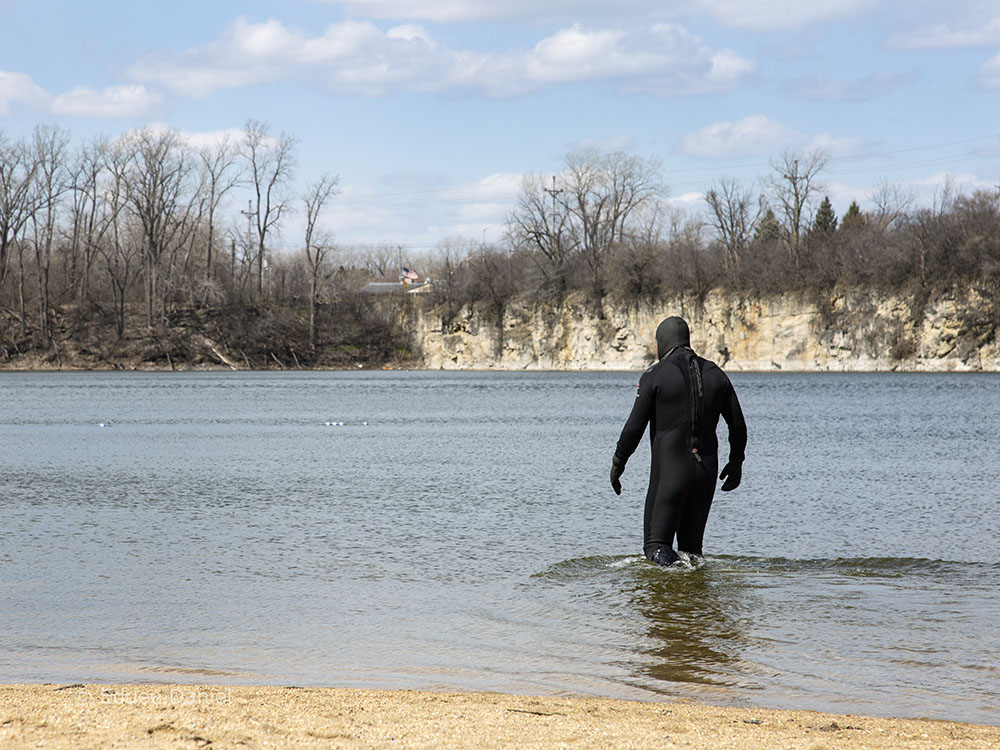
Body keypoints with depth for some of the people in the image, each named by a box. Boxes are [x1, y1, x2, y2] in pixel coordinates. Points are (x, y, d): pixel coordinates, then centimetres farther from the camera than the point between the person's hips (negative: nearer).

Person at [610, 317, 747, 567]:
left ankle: (666, 563, -27)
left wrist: (618, 462, 4)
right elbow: (738, 425, 10)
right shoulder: (715, 375, 8)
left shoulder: (654, 375, -6)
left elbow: (635, 426, -8)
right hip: (706, 471, 4)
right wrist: (736, 462, 23)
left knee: (656, 543, 0)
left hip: (668, 472, -4)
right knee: (691, 544, 15)